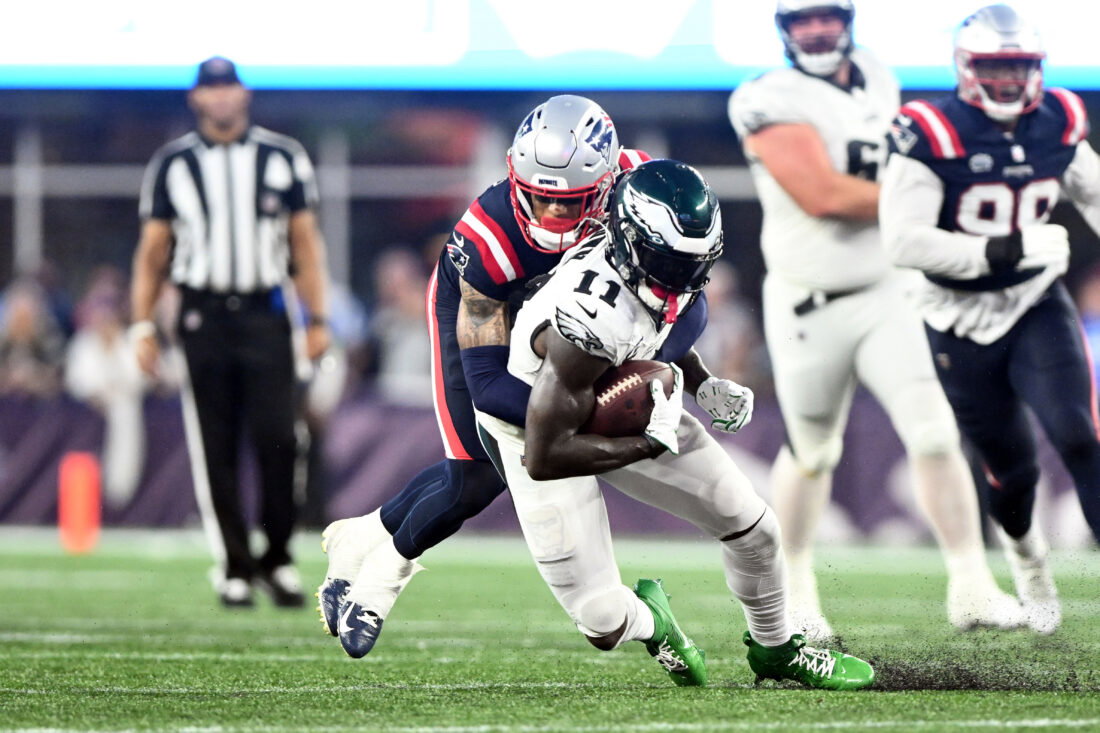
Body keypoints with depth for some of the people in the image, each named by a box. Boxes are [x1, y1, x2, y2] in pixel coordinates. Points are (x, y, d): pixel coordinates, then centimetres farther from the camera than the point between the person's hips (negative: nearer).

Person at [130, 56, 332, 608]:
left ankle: (277, 558, 4)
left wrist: (317, 319, 2)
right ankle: (234, 567, 5)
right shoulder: (172, 164, 8)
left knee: (278, 439, -10)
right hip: (203, 315, 0)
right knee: (214, 449, -1)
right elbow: (152, 251, 10)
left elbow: (306, 243, 10)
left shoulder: (283, 158, 8)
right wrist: (142, 324, 1)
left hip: (266, 314, 0)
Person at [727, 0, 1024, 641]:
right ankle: (797, 589, 33)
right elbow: (823, 194, -25)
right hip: (807, 309, -4)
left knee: (935, 434, -9)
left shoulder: (877, 82, 6)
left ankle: (972, 587, -4)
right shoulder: (775, 104, -16)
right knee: (812, 455, 12)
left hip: (884, 295, 4)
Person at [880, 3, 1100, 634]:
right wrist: (1005, 251, -30)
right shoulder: (933, 137, -18)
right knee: (1013, 469, 9)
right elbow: (905, 241, -25)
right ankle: (1024, 551, 43)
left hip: (1037, 306, 2)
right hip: (962, 326, -2)